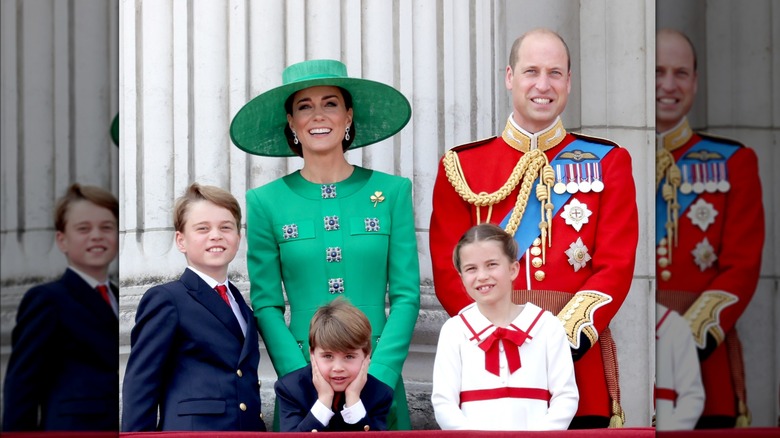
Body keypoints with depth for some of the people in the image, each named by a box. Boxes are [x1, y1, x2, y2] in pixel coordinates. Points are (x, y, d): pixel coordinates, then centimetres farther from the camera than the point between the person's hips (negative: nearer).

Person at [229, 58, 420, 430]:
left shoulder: (392, 191, 3)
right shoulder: (266, 202, 2)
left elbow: (406, 296, -1)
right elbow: (266, 306, 0)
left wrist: (376, 380, -12)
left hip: (380, 375, 0)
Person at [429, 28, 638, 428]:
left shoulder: (606, 162, 8)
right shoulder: (462, 166, 8)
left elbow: (616, 266, 0)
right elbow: (449, 271, 3)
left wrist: (562, 342, -14)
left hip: (579, 361, 0)